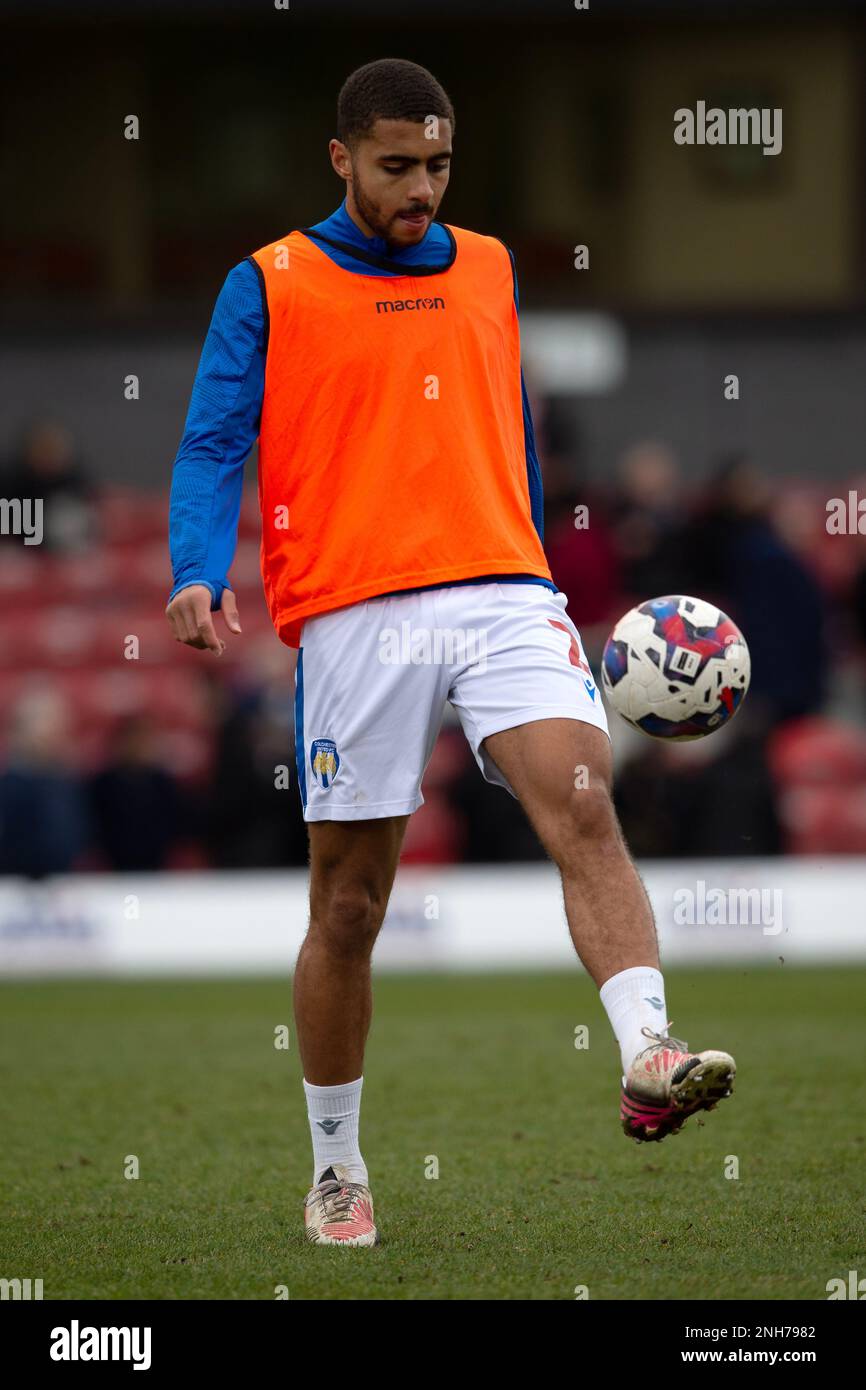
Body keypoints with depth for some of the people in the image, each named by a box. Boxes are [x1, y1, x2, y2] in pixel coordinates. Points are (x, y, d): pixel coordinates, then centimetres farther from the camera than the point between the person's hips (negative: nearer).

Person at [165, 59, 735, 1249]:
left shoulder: (490, 270, 17)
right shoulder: (270, 285, 6)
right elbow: (213, 444, -1)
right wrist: (200, 571, -18)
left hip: (500, 593, 2)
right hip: (353, 615, -2)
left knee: (582, 802, -23)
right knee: (349, 904, 4)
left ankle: (649, 1060, -37)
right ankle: (337, 1170, 19)